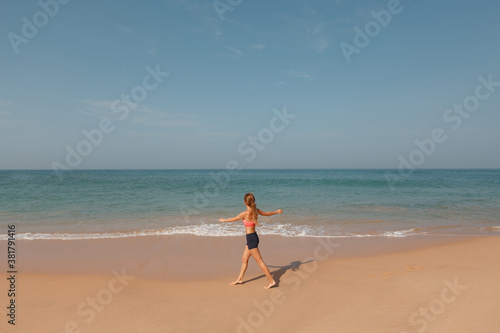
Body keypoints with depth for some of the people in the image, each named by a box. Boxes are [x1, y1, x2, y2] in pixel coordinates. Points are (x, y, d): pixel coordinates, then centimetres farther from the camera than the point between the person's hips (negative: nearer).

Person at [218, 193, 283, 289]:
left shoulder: (245, 213, -20)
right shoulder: (256, 210, 1)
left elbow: (234, 219, -4)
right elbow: (267, 213, 16)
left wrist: (224, 220, 15)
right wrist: (277, 212, 35)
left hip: (251, 239, -9)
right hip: (253, 237, 9)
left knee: (260, 261, -1)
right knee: (244, 259, 19)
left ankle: (271, 281, 5)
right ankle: (239, 279, 31)